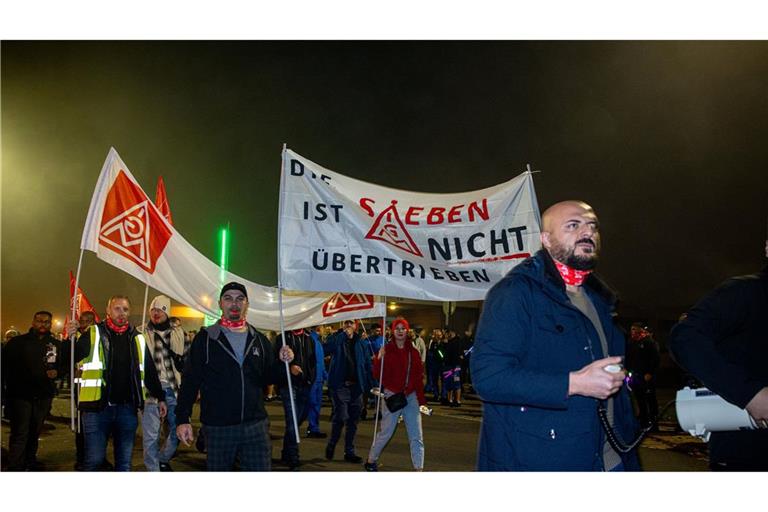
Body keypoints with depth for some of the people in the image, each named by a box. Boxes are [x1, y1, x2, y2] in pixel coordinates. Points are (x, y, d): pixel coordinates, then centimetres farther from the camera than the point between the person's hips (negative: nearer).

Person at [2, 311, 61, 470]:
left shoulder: (55, 344, 8)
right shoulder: (18, 342, -1)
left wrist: (56, 372, -2)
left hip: (44, 396, 4)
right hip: (20, 394, -4)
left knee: (35, 432, 15)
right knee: (20, 433, -8)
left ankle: (30, 461, 30)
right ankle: (15, 467, -2)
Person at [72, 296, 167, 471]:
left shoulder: (138, 339, 9)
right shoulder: (93, 334, 0)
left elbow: (150, 371, 16)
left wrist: (160, 397, 17)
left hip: (127, 409, 3)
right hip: (98, 407, -3)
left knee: (124, 461, 11)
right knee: (94, 460, 0)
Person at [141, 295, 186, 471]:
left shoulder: (178, 333, 10)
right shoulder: (142, 333, 1)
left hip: (173, 389, 4)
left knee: (178, 429, 11)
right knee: (151, 435, 0)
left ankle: (163, 459, 35)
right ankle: (153, 469, 10)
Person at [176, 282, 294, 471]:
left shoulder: (259, 339, 8)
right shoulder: (205, 338, -1)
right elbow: (189, 381, -3)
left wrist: (282, 363, -6)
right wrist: (182, 419, -9)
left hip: (256, 426, 2)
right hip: (217, 428, -2)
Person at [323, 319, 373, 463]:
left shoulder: (361, 343, 9)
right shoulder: (336, 339, 0)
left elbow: (367, 364, 10)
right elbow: (326, 348, -22)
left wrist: (369, 384, 2)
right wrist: (344, 334, -20)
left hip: (356, 386, 4)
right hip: (340, 385, -4)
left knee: (353, 420, 9)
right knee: (341, 417, -11)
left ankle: (349, 451, 22)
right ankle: (331, 444, 14)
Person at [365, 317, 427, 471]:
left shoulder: (413, 352, 6)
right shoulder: (386, 349, -4)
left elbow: (419, 377, 10)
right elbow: (377, 374, -9)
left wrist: (421, 400, 7)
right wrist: (379, 359, -27)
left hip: (410, 396, 4)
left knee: (416, 436, 2)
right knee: (386, 432, 5)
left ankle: (419, 468, 8)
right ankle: (371, 461, 27)